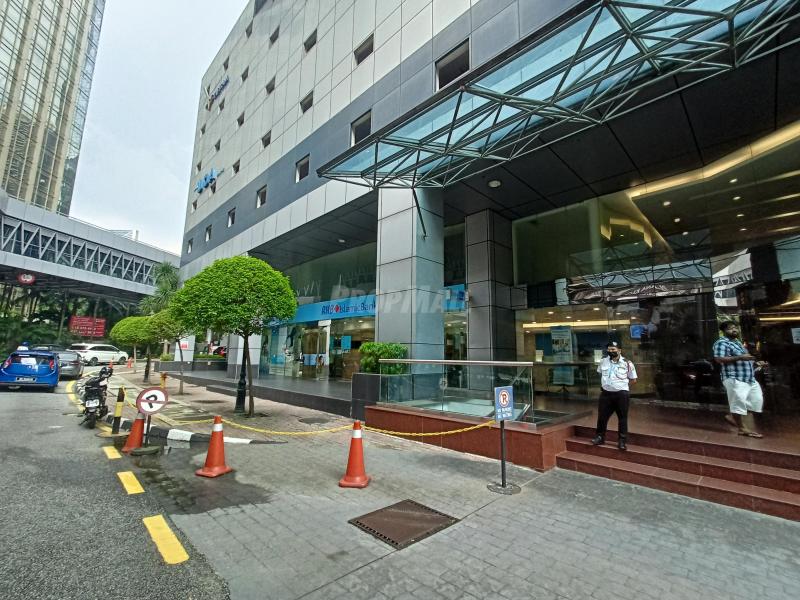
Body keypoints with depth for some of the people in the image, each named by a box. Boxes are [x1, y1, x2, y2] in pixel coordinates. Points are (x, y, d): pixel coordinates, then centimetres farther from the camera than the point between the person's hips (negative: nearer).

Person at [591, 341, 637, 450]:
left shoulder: (627, 363, -8)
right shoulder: (603, 362, 3)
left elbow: (633, 380, 1)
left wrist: (621, 385, -2)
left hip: (621, 394, -3)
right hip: (606, 393, 3)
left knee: (622, 418, 7)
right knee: (602, 416, 7)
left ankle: (622, 440, 18)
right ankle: (600, 437, 21)